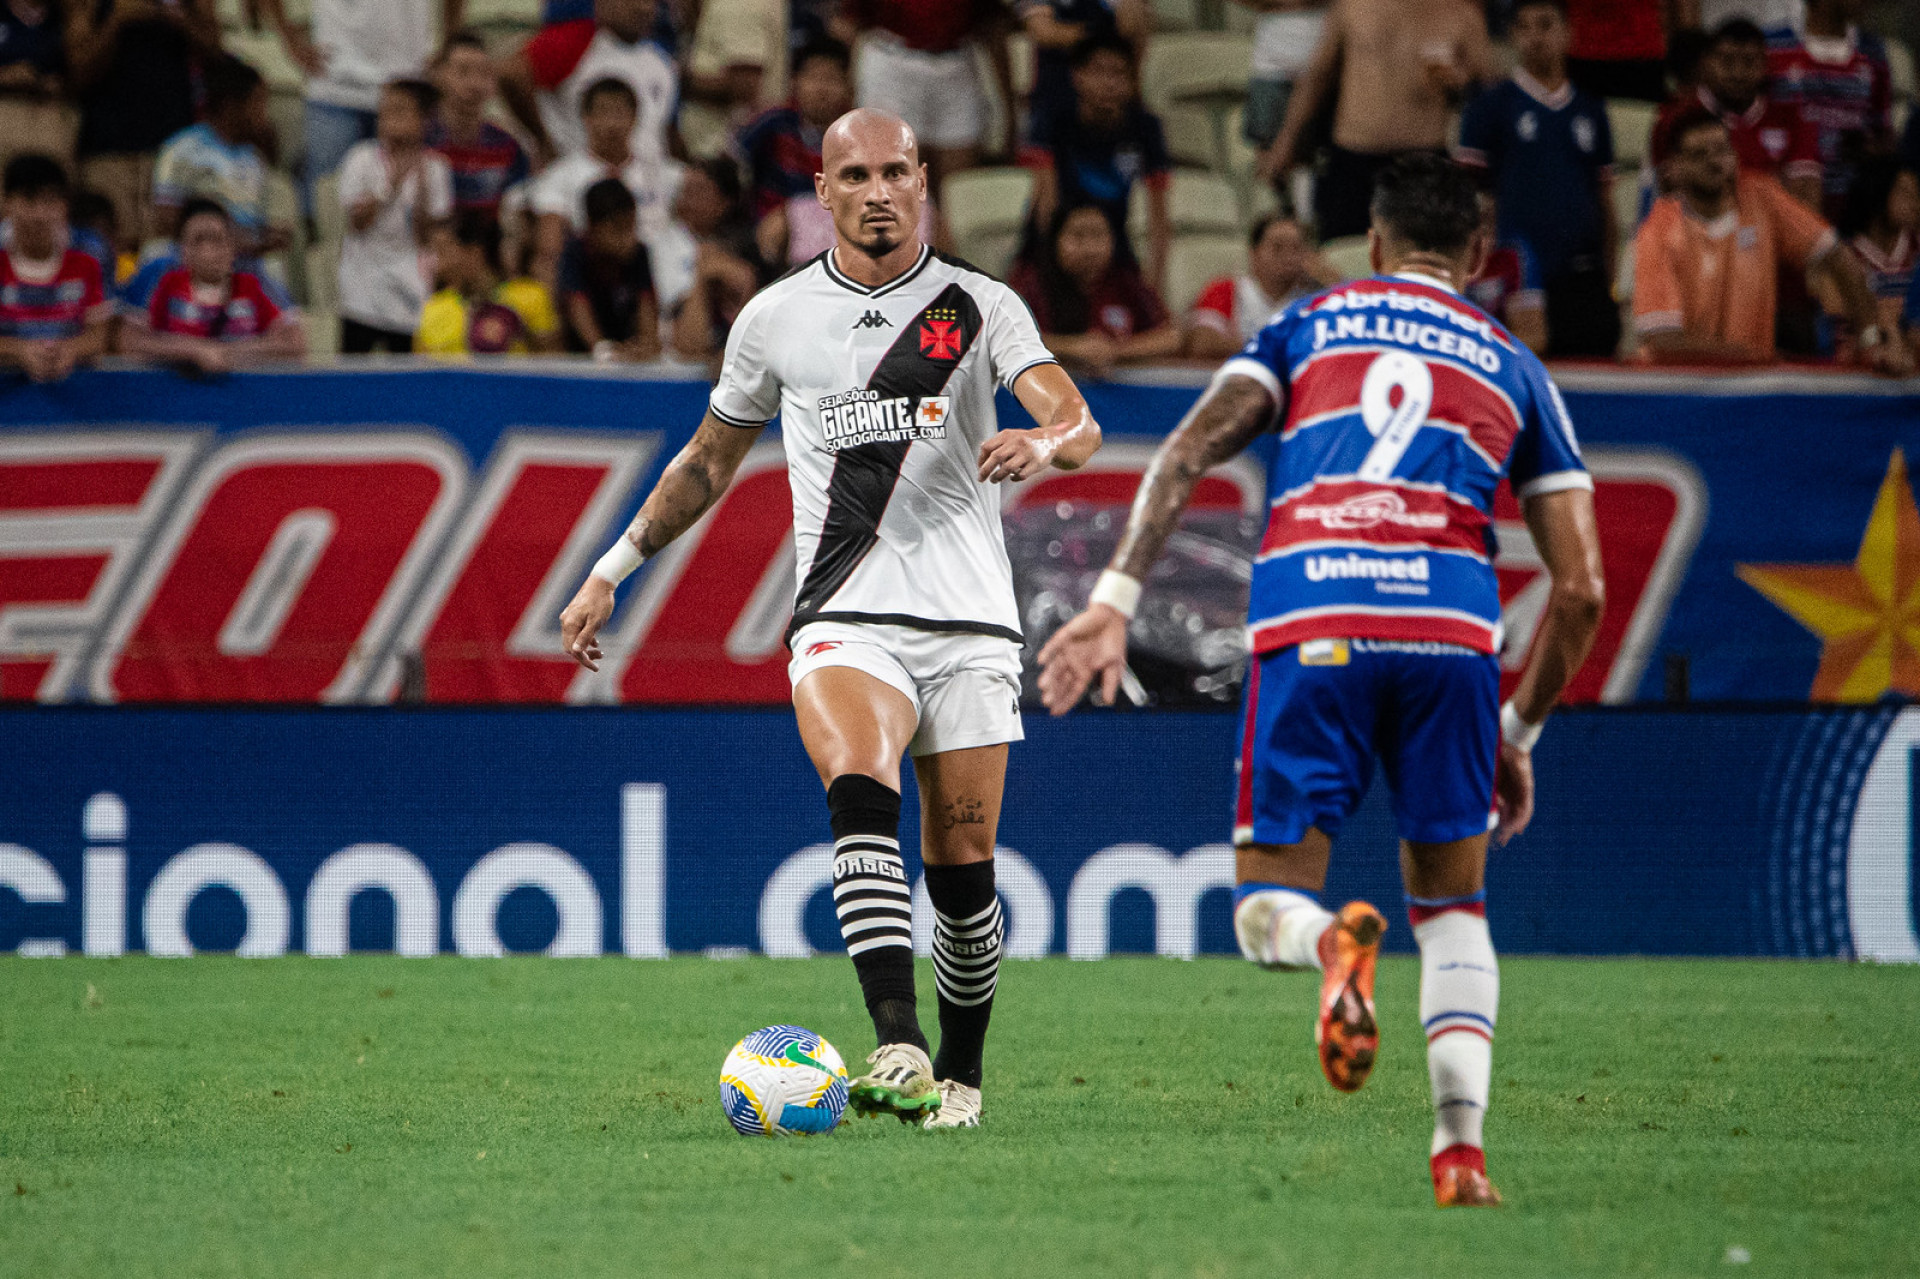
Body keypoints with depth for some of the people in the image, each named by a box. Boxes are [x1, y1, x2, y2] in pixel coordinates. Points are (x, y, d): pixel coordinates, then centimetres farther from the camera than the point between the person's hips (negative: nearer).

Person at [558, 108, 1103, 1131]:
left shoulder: (980, 307, 4)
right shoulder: (777, 317, 9)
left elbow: (1077, 424, -10)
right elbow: (708, 462, 23)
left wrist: (1039, 444, -34)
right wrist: (610, 573, 22)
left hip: (969, 624, 0)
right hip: (845, 620, 0)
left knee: (962, 870, 1)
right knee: (860, 791, -28)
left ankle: (960, 1069, 24)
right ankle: (899, 1048, -40)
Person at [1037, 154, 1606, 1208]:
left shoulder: (1307, 325, 23)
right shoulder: (1512, 368, 24)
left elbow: (1188, 454, 5)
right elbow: (1581, 589, 18)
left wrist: (1114, 602, -1)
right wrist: (1518, 734, 29)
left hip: (1307, 629, -1)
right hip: (1451, 625, 1)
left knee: (1266, 912, 10)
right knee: (1452, 909, 19)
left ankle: (1333, 942, -28)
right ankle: (1462, 1147, -1)